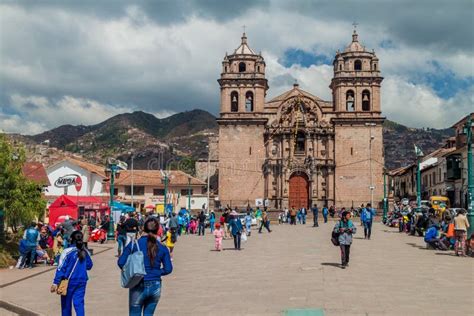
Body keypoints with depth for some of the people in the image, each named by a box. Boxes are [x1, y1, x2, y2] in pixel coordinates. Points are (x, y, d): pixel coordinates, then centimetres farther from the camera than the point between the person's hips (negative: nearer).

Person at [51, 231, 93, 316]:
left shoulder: (67, 251, -13)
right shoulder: (85, 252, 0)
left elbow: (61, 268, -14)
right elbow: (89, 266, 12)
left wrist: (55, 282, -13)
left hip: (69, 281, -3)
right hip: (82, 281, 3)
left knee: (66, 304, 14)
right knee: (79, 303, 3)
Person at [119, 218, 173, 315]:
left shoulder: (134, 244, -7)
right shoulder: (162, 248, -2)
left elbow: (121, 263, -9)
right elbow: (168, 269, -1)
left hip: (138, 287, -2)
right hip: (155, 287, 2)